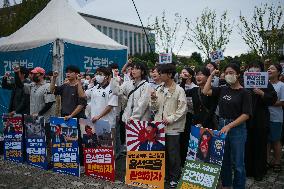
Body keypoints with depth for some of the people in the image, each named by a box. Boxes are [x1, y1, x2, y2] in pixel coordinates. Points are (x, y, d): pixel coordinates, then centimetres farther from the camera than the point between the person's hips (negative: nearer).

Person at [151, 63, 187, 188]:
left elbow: (183, 109, -11)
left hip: (173, 127, -5)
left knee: (173, 154, 3)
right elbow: (154, 108, 11)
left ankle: (175, 177, 17)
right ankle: (164, 174, 27)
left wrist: (170, 119, -17)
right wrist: (153, 99, -7)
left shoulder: (179, 90, -7)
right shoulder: (159, 90, 10)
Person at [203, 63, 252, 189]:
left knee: (237, 163, 4)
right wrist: (211, 76, 5)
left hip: (237, 128, -5)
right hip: (222, 126, 5)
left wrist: (229, 126, -19)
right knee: (224, 160, 16)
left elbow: (246, 115, -11)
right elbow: (206, 91, 3)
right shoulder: (223, 90, 7)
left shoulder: (244, 93, -7)